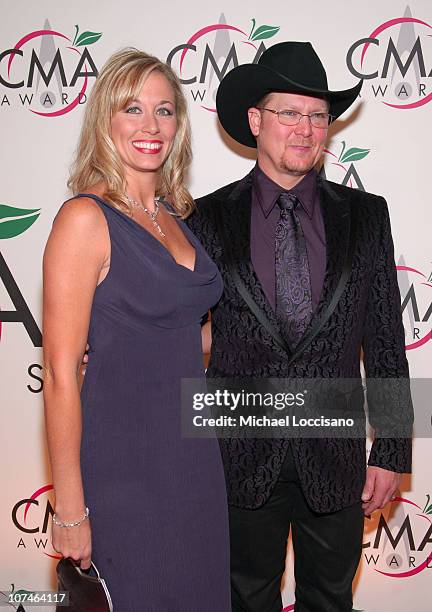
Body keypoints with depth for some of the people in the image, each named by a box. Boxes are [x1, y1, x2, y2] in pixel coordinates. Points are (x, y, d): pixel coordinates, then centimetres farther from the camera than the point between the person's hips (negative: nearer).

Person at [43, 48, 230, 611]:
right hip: (124, 466, -7)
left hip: (194, 454, 7)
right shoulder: (86, 218, -14)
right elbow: (60, 374, -16)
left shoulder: (174, 217, 9)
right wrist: (70, 509, -15)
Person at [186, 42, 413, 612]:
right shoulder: (210, 218, -3)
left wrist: (392, 450, -1)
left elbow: (386, 341, 1)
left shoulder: (365, 215, 0)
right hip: (242, 458, -1)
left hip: (336, 458, 1)